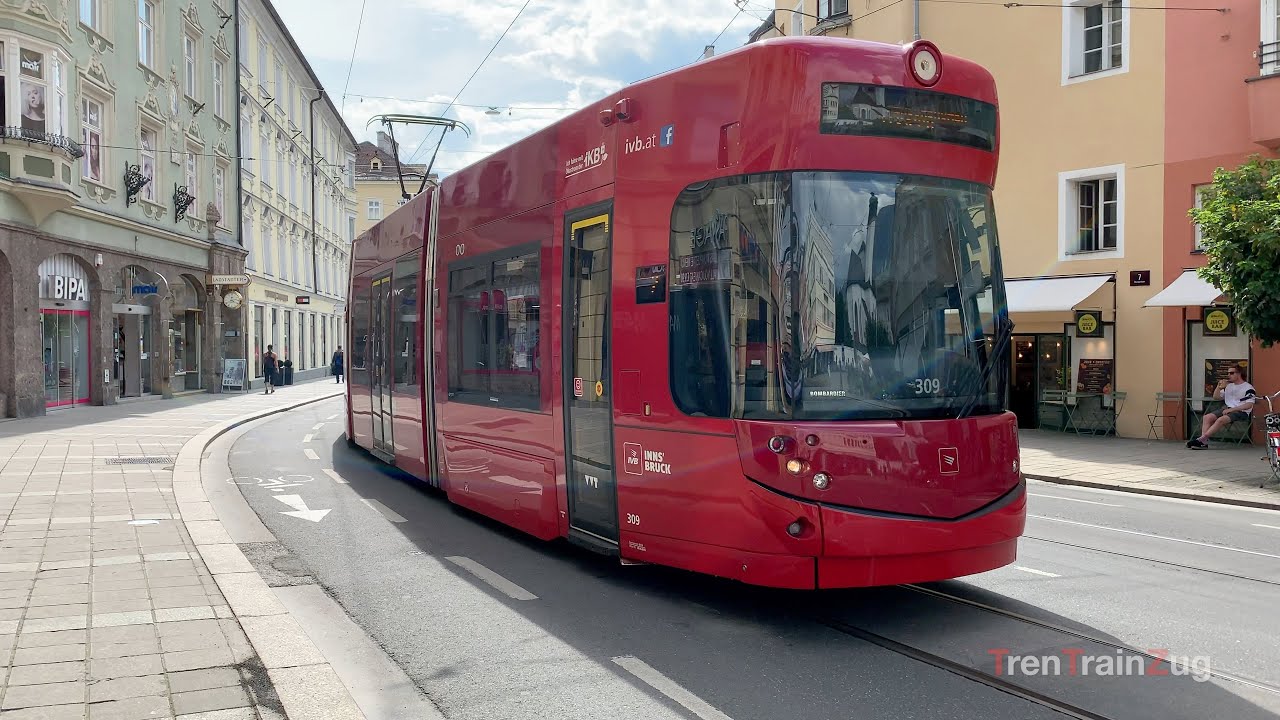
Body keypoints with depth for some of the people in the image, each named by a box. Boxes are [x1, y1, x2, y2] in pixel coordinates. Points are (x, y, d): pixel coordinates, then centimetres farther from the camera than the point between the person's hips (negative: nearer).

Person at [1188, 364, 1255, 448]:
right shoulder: (1228, 386, 19)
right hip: (1228, 410, 7)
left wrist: (1231, 409, -19)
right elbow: (1216, 397, 23)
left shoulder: (1248, 388, -3)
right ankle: (1204, 441, -29)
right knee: (1207, 417, -16)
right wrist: (1219, 387, 4)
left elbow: (1249, 405, -14)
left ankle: (1201, 439, -38)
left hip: (1241, 412, -7)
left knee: (1221, 419, -33)